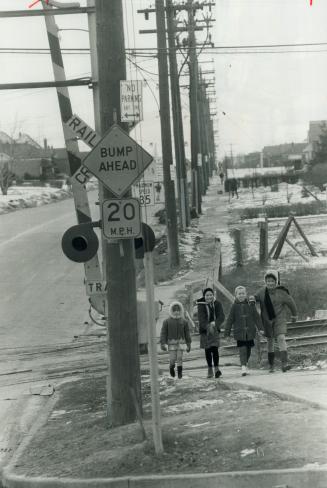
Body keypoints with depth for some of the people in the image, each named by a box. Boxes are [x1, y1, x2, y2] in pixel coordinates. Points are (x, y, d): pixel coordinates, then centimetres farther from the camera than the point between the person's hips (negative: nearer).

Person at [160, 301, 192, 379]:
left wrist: (188, 344, 8)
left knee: (180, 358, -5)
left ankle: (180, 373, 5)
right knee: (172, 359, -4)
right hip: (171, 342, -1)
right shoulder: (167, 321, 1)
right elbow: (163, 333, 0)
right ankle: (171, 368, 25)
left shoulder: (184, 322, 6)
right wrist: (163, 343, -7)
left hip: (181, 342, 1)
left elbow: (187, 333, 10)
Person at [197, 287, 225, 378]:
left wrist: (215, 323, -31)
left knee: (214, 348, -12)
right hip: (204, 330, 0)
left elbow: (221, 317, -12)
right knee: (207, 350, 6)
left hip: (215, 329, 0)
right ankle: (210, 369, 18)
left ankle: (216, 368, -10)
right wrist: (208, 326, -39)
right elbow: (201, 319, -22)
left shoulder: (217, 304, -3)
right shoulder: (201, 305, -10)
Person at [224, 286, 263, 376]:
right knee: (242, 349, -11)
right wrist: (227, 332, 3)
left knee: (248, 349, 10)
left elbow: (256, 317, 7)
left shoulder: (250, 305, 3)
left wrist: (260, 328, 2)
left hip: (250, 331, 2)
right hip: (239, 332, -2)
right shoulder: (234, 306, 0)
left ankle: (245, 364, 29)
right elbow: (230, 320, 3)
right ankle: (243, 367, -17)